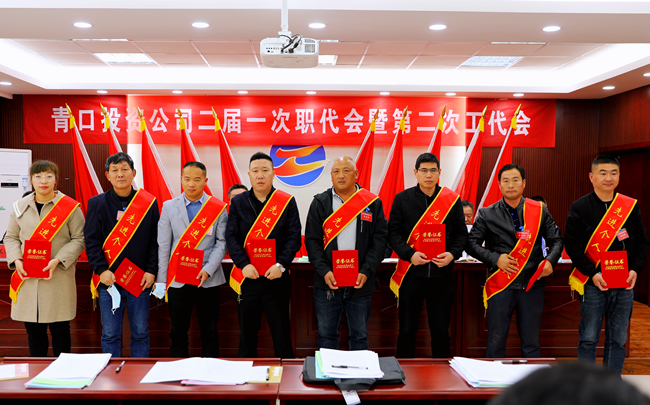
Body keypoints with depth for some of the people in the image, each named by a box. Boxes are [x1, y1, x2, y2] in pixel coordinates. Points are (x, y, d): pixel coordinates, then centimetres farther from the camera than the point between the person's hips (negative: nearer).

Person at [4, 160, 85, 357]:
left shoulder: (70, 207, -3)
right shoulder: (20, 206, 8)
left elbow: (79, 239, -4)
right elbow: (11, 237, 14)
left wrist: (58, 260, -16)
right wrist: (16, 260, -5)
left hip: (59, 278, -3)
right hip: (27, 277, 3)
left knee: (60, 329, 3)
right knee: (33, 329, 10)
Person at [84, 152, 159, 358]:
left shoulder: (149, 203, 3)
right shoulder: (97, 203, 3)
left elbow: (155, 240, 2)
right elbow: (91, 241, -1)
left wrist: (151, 271, -7)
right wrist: (101, 270, -13)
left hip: (140, 279, 0)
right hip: (108, 279, 0)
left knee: (140, 333, 8)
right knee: (110, 334, 6)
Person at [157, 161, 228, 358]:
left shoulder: (218, 208, 0)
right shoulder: (169, 207, 4)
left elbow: (222, 242, -1)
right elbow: (163, 246, 3)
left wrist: (208, 270, -14)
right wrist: (161, 280, 0)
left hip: (208, 279, -1)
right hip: (177, 280, 1)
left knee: (209, 332, 7)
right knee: (178, 332, 8)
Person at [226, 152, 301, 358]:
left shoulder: (287, 202, 2)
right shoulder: (238, 202, 6)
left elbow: (294, 237, -3)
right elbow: (231, 237, -1)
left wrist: (281, 265, -16)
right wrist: (243, 264, -14)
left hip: (276, 277, -1)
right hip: (247, 277, 2)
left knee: (281, 333, 6)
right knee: (247, 333, 11)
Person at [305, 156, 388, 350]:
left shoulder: (372, 203, 3)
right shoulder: (320, 203, 4)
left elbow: (380, 239, 1)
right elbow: (311, 240, 1)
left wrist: (366, 272, -11)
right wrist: (324, 271, -12)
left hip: (360, 282, 0)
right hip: (327, 282, 0)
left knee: (359, 335, 11)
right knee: (326, 334, 9)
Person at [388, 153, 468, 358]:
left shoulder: (452, 199, 4)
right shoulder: (402, 199, 2)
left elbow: (461, 233, 8)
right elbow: (394, 232, 0)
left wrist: (452, 254, -11)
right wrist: (410, 254, -16)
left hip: (442, 273, 1)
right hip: (411, 273, -1)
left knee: (441, 331, 10)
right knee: (407, 330, 7)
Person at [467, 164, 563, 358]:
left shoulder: (540, 211, 7)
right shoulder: (487, 214, 3)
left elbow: (556, 240, 12)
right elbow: (472, 243, 2)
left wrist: (550, 260, -8)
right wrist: (495, 259, -12)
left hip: (532, 284, 1)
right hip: (500, 285, -1)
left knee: (531, 342, 9)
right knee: (496, 341, 4)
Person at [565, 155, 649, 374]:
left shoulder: (630, 206, 6)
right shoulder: (580, 207, -2)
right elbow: (572, 245, -6)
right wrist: (592, 274, -15)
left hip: (624, 284, 3)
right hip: (593, 284, -3)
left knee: (618, 339, 9)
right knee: (589, 338, 2)